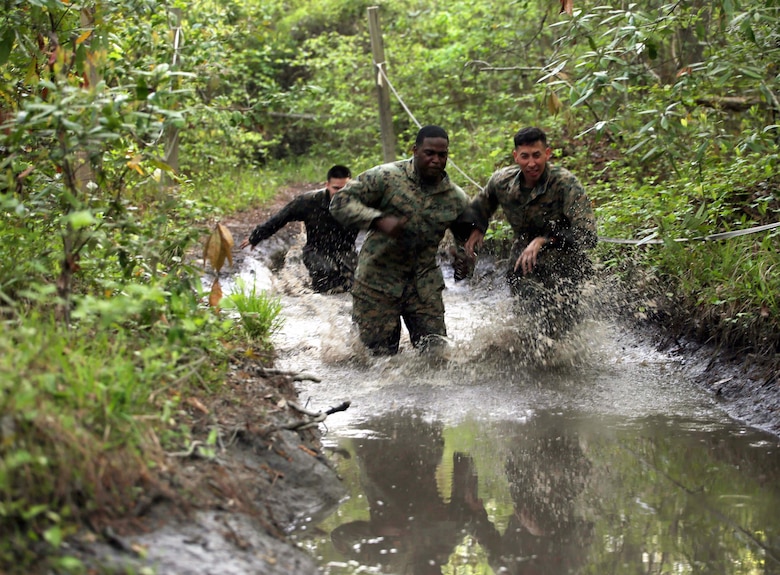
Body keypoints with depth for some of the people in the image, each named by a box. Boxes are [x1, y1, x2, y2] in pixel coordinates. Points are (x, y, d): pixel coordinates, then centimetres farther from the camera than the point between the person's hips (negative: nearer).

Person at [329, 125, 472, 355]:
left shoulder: (456, 199, 4)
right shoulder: (386, 177, -8)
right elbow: (340, 202, -12)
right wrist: (379, 221, -26)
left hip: (424, 287, 3)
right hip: (378, 281, -3)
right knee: (380, 355, 0)